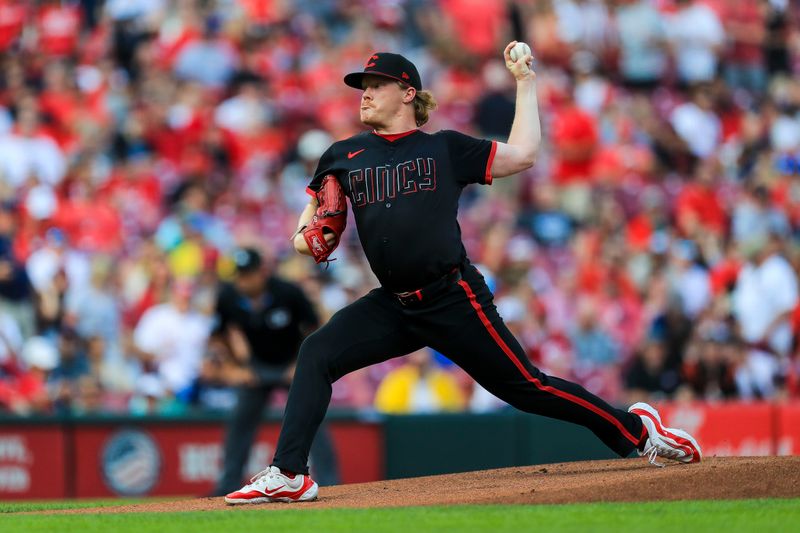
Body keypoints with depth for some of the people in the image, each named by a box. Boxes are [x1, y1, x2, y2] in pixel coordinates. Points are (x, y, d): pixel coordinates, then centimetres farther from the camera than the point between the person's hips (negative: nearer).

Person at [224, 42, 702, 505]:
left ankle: (635, 429, 11)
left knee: (525, 387, -4)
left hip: (454, 301, -4)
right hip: (394, 306, 4)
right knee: (317, 354, -14)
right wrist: (304, 238, -5)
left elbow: (522, 155, 4)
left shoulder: (444, 149, 5)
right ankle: (288, 476, -16)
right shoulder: (344, 156, 13)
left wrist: (526, 83, 6)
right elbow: (312, 217, 19)